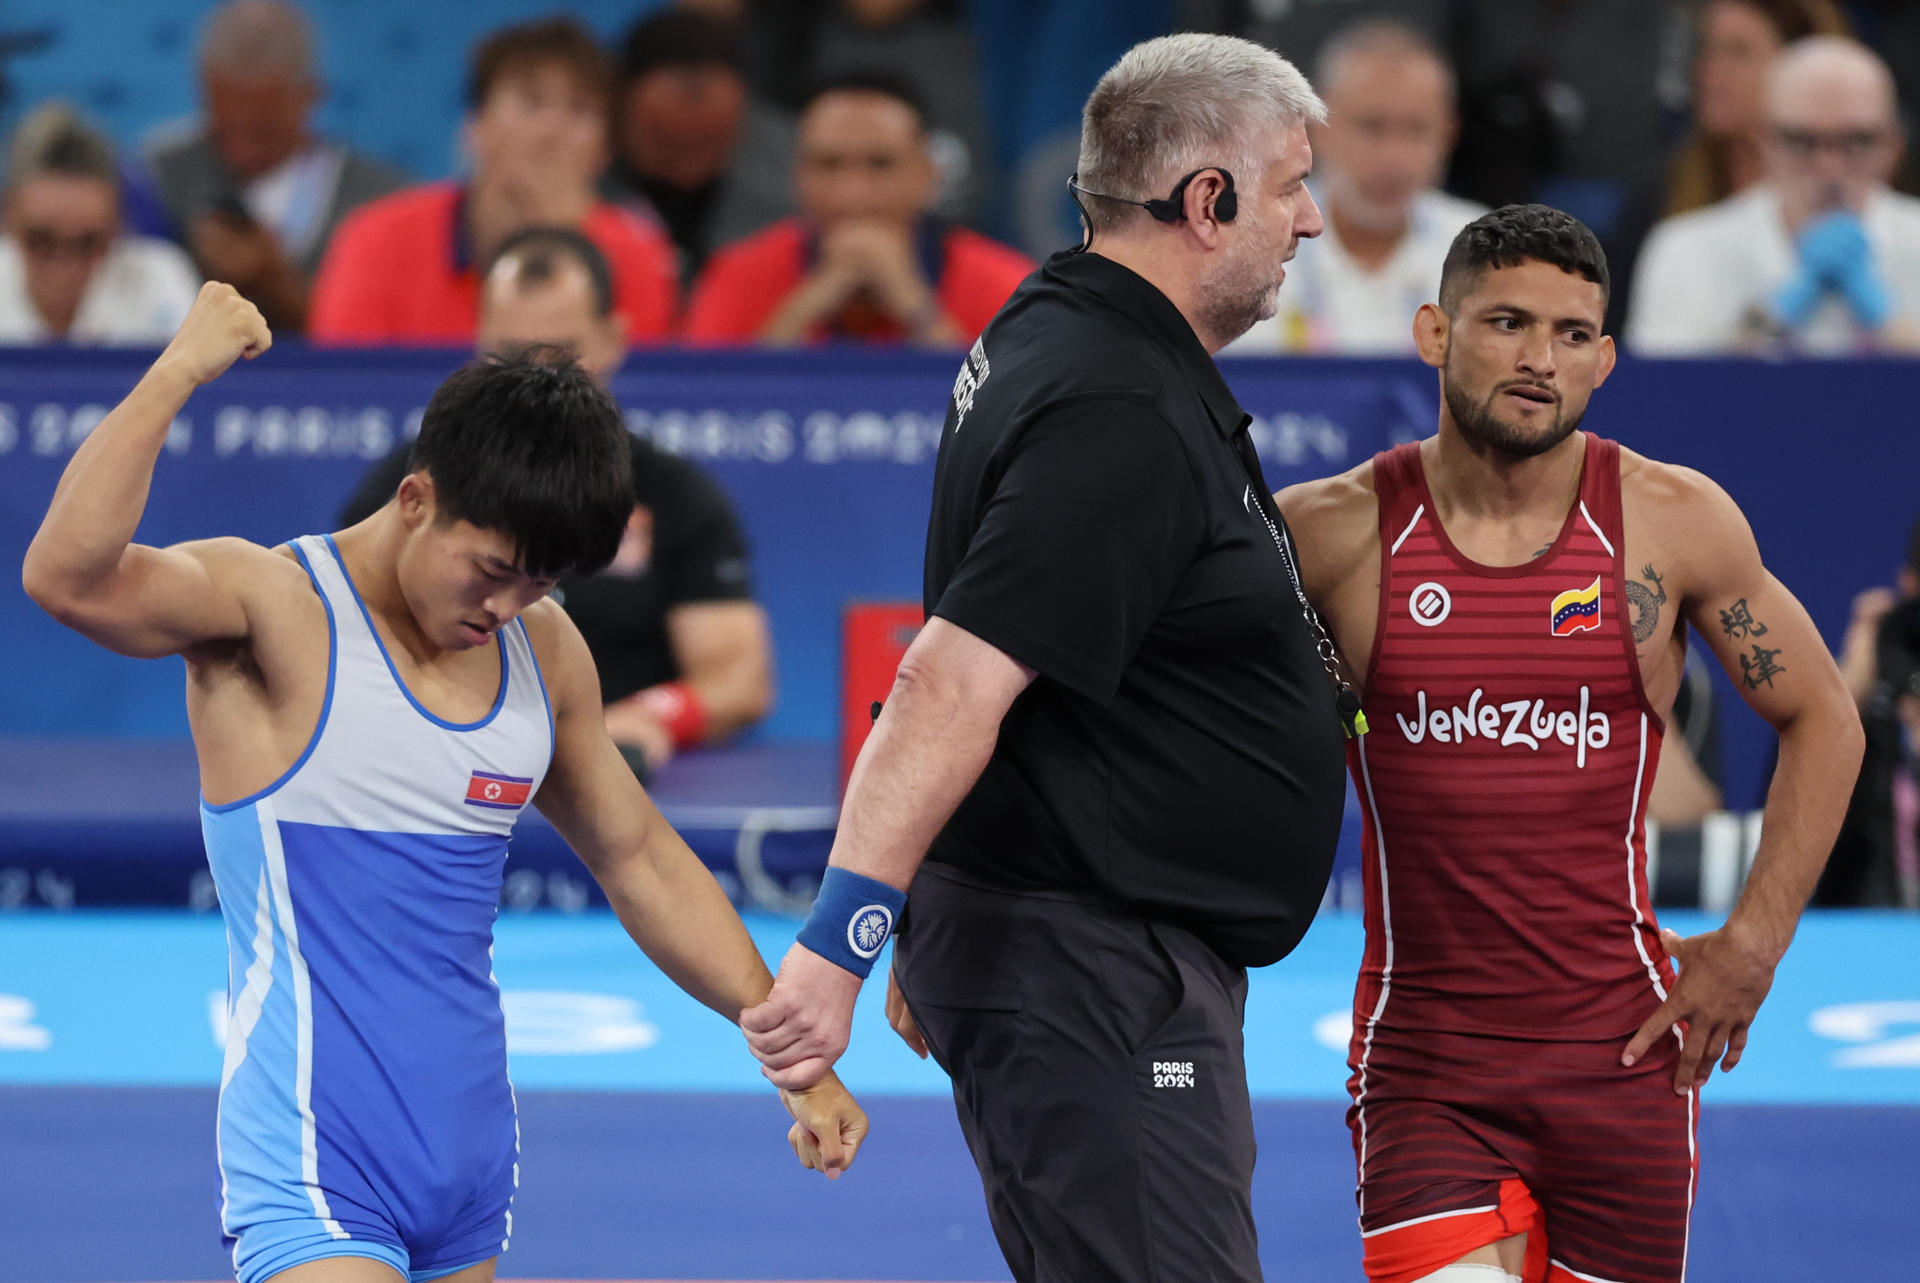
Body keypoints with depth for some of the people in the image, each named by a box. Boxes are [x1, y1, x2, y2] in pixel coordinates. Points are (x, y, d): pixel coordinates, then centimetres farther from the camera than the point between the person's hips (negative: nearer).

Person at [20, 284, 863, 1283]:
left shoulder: (546, 652, 11)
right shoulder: (273, 609, -10)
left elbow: (642, 862, 23)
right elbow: (68, 577, -29)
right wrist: (176, 374, -29)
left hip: (471, 1152, 7)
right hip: (314, 1159, -7)